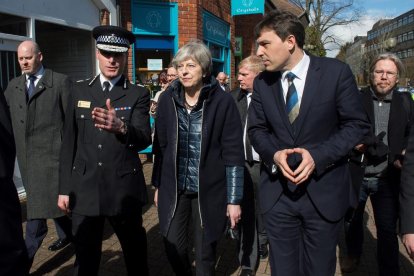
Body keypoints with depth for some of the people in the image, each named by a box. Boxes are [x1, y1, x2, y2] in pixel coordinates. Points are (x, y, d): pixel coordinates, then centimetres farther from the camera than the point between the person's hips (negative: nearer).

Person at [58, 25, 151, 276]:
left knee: (136, 253, 13)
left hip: (124, 189, -2)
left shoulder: (139, 94, -2)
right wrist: (65, 188, 5)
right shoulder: (80, 91, 7)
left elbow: (144, 139, -14)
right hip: (84, 189, 3)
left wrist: (120, 127, -36)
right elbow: (69, 142, 7)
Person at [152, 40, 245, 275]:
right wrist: (158, 185, 10)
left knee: (205, 253, 10)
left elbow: (233, 153, -10)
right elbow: (160, 146, 6)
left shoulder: (223, 102, -11)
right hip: (174, 188, 3)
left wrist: (234, 199, -10)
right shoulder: (168, 99, 0)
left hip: (209, 190, -3)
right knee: (174, 247, 12)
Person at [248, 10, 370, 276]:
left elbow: (357, 124, -5)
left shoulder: (336, 72, -8)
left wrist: (317, 156, -18)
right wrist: (274, 154, -13)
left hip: (323, 191, -2)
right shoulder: (262, 82, 2)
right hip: (277, 191, 3)